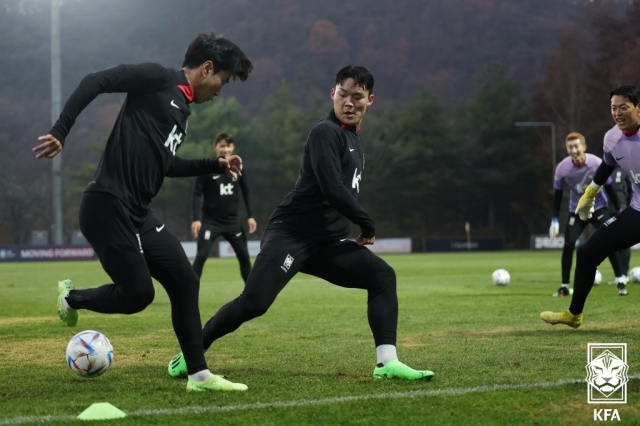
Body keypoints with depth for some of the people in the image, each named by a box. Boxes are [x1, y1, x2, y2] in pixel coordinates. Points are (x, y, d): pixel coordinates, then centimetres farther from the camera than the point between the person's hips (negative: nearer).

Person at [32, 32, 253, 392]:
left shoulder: (182, 110, 20)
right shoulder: (157, 79, -7)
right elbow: (95, 81, -15)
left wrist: (216, 165, 27)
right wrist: (60, 132, -22)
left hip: (138, 214, 10)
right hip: (109, 207, -9)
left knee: (185, 281, 4)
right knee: (138, 294, -8)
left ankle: (199, 375, 10)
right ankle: (71, 298, 21)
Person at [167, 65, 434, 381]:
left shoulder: (354, 140, 18)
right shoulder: (326, 132, -10)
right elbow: (331, 189, -20)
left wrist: (359, 226, 11)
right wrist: (367, 225, -11)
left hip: (327, 243, 9)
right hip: (291, 234, -8)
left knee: (382, 276, -7)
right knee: (253, 302, -18)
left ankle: (387, 362, -13)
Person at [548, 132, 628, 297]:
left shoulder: (597, 163, -21)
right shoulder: (562, 168, -18)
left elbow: (609, 187, -7)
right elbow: (558, 194, -4)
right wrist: (555, 219, -6)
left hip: (598, 208, -1)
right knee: (568, 245, -12)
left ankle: (621, 283, -1)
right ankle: (564, 286, 1)